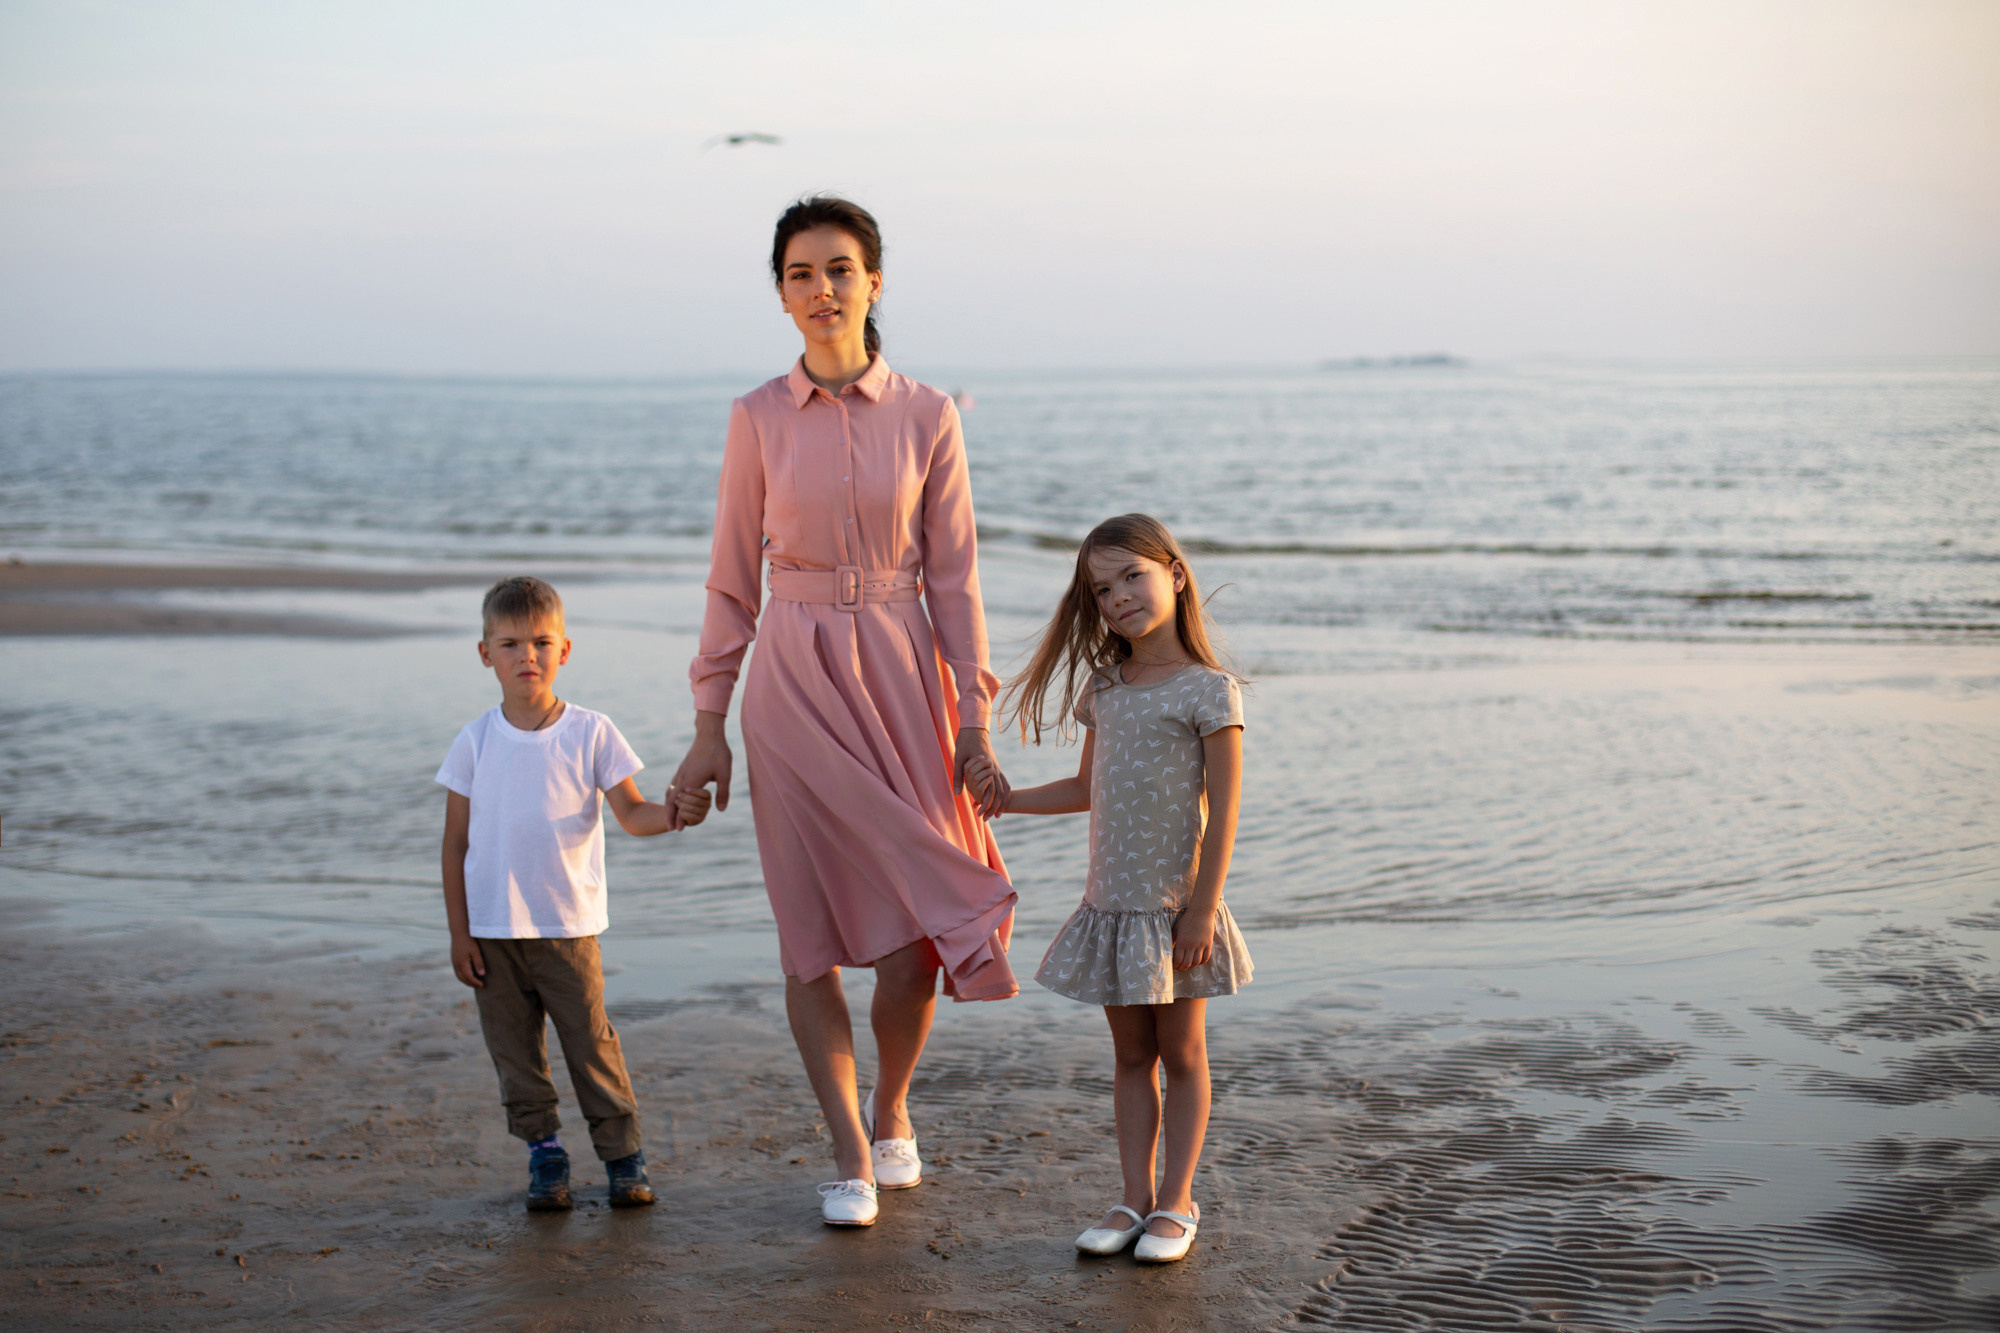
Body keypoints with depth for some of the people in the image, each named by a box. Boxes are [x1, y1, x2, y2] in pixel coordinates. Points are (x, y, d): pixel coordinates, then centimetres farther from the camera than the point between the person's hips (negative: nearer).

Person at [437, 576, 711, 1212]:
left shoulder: (590, 733, -2)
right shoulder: (475, 742, 1)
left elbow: (630, 813, -3)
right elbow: (456, 843, 4)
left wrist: (672, 813, -26)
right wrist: (458, 932, 1)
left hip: (567, 925, -2)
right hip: (491, 928, 2)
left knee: (590, 1041, -1)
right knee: (514, 1050, 6)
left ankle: (623, 1156, 9)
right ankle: (544, 1157, 18)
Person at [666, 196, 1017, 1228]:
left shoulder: (926, 415, 0)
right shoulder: (759, 418, 1)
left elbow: (953, 574, 2)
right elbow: (734, 576, 5)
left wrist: (973, 719, -3)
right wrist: (709, 723, 3)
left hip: (899, 675, 0)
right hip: (794, 678, 0)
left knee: (917, 923, -1)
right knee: (813, 929, 1)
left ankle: (890, 1111, 26)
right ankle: (850, 1155, 12)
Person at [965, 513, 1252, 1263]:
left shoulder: (1208, 691, -11)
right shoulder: (1105, 689, 8)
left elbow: (1222, 811, -14)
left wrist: (1202, 909, -17)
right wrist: (1005, 798, 11)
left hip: (1174, 909, -6)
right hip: (1110, 905, 6)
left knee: (1181, 1053, 7)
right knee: (1131, 1055, 11)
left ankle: (1176, 1203, 15)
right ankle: (1135, 1200, 18)